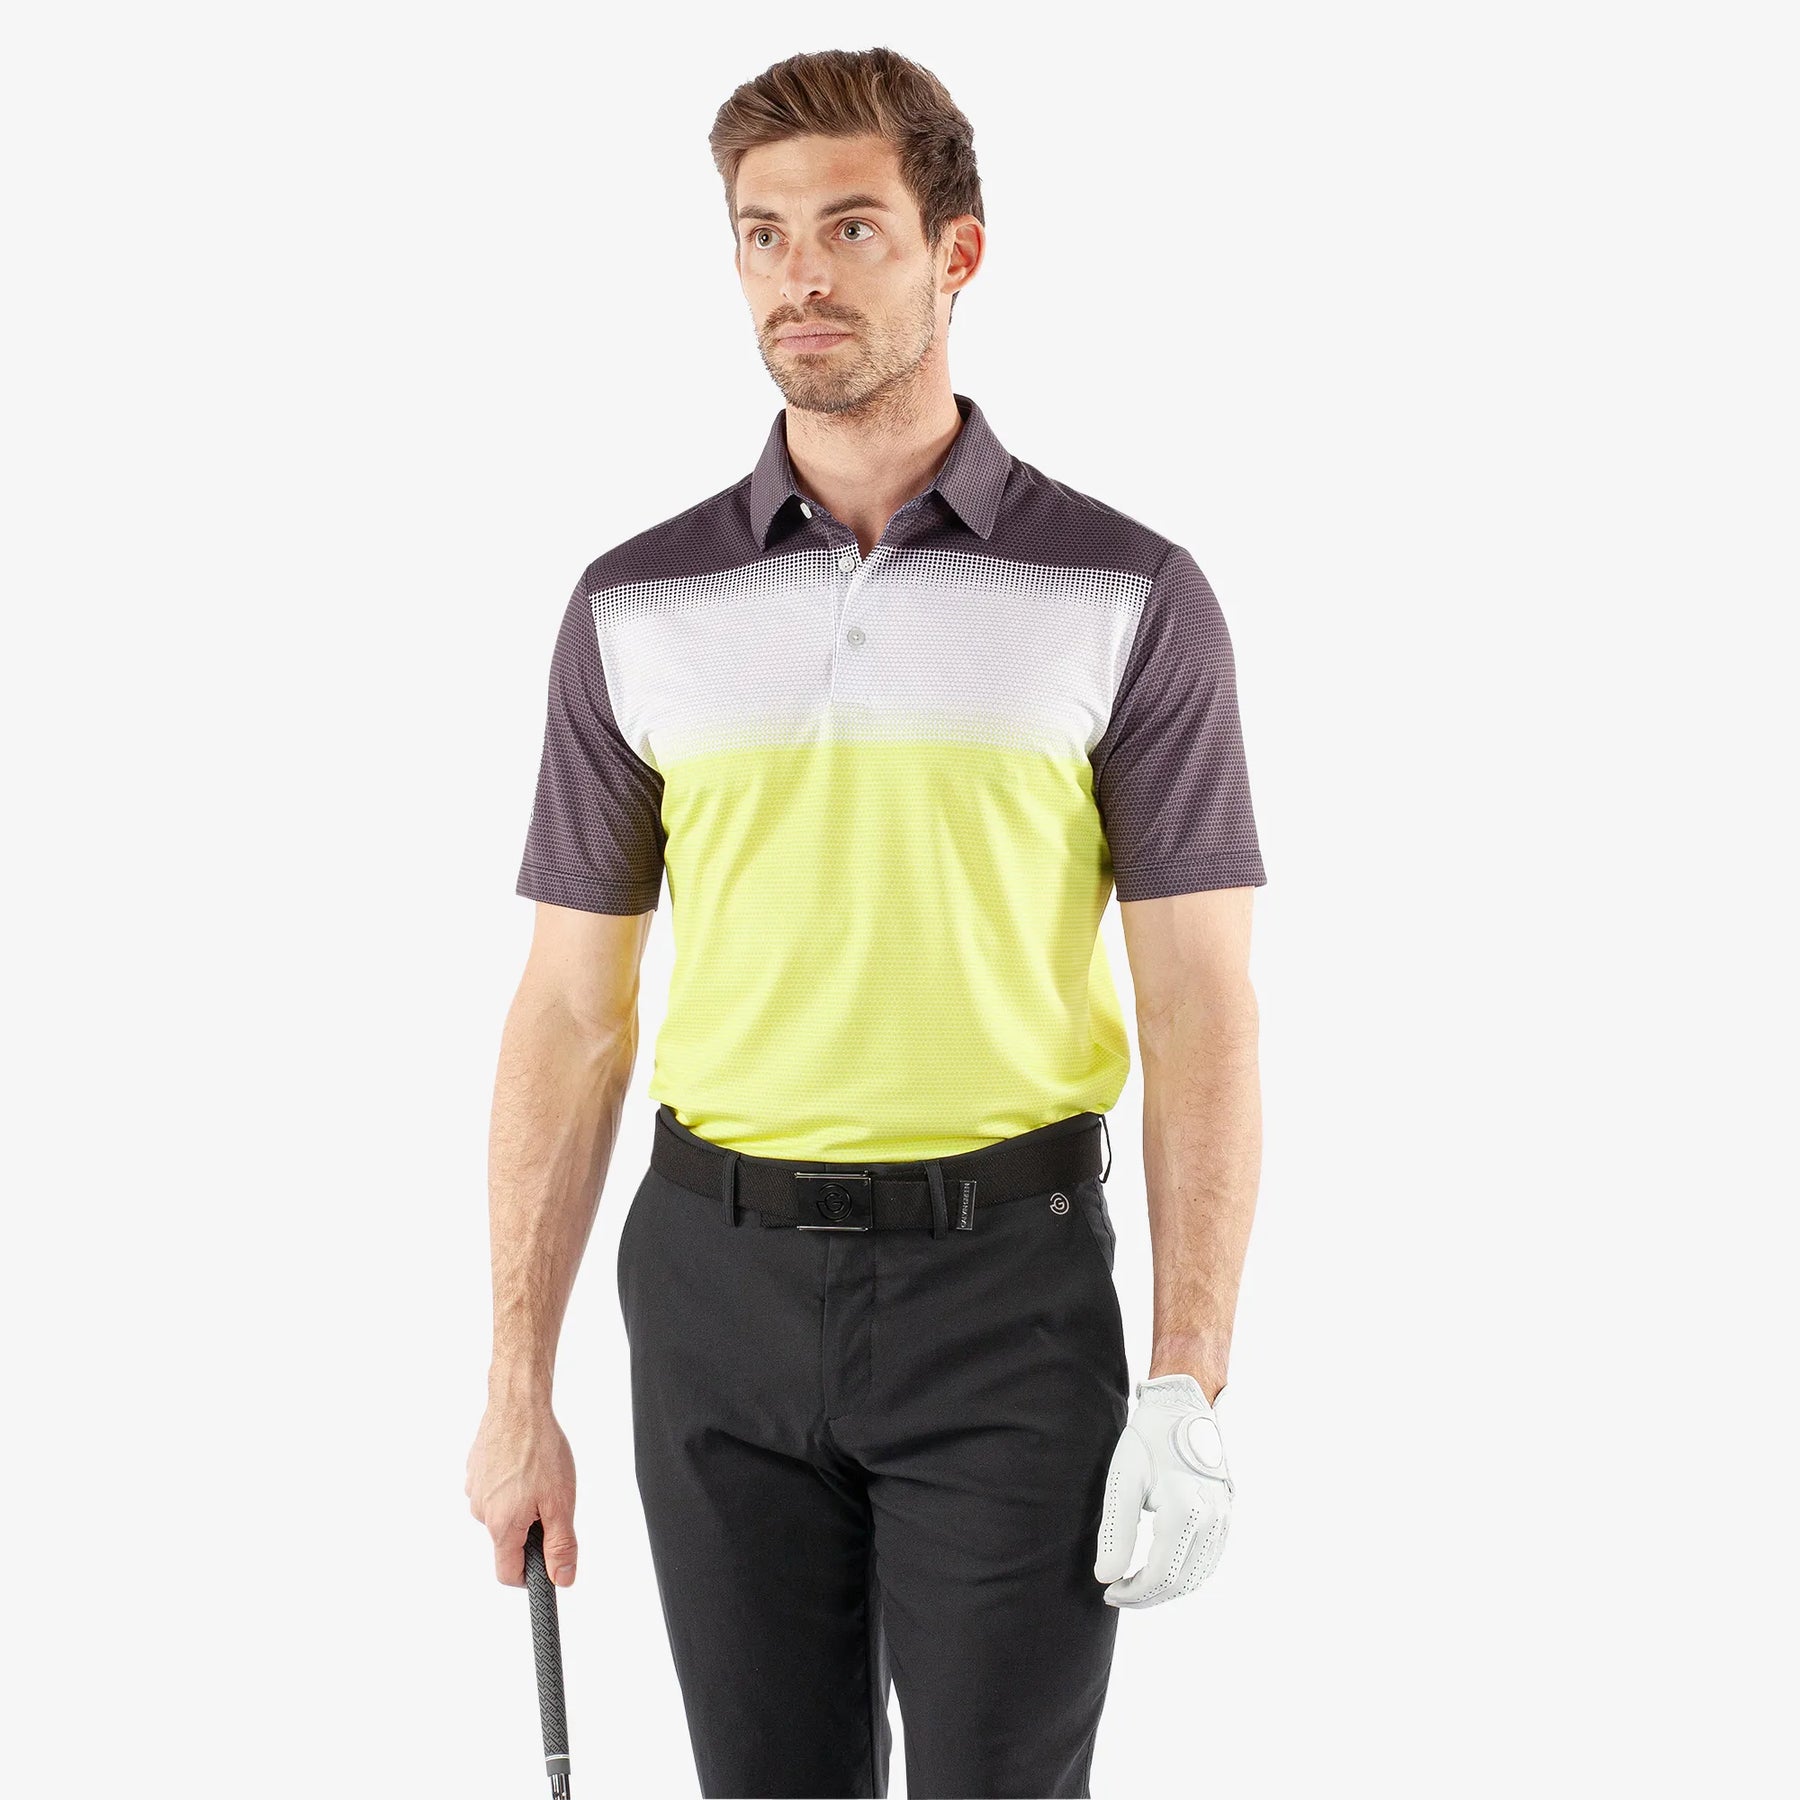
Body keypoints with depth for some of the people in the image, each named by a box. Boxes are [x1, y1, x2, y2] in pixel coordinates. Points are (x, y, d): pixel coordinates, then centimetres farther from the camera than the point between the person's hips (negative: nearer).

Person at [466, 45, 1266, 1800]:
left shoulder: (1127, 598, -4)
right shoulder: (637, 608, 3)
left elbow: (1201, 1013, -5)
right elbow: (574, 1012, 6)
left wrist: (1188, 1388, -13)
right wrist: (516, 1388, 3)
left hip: (1006, 1283, -2)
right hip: (720, 1281, 2)